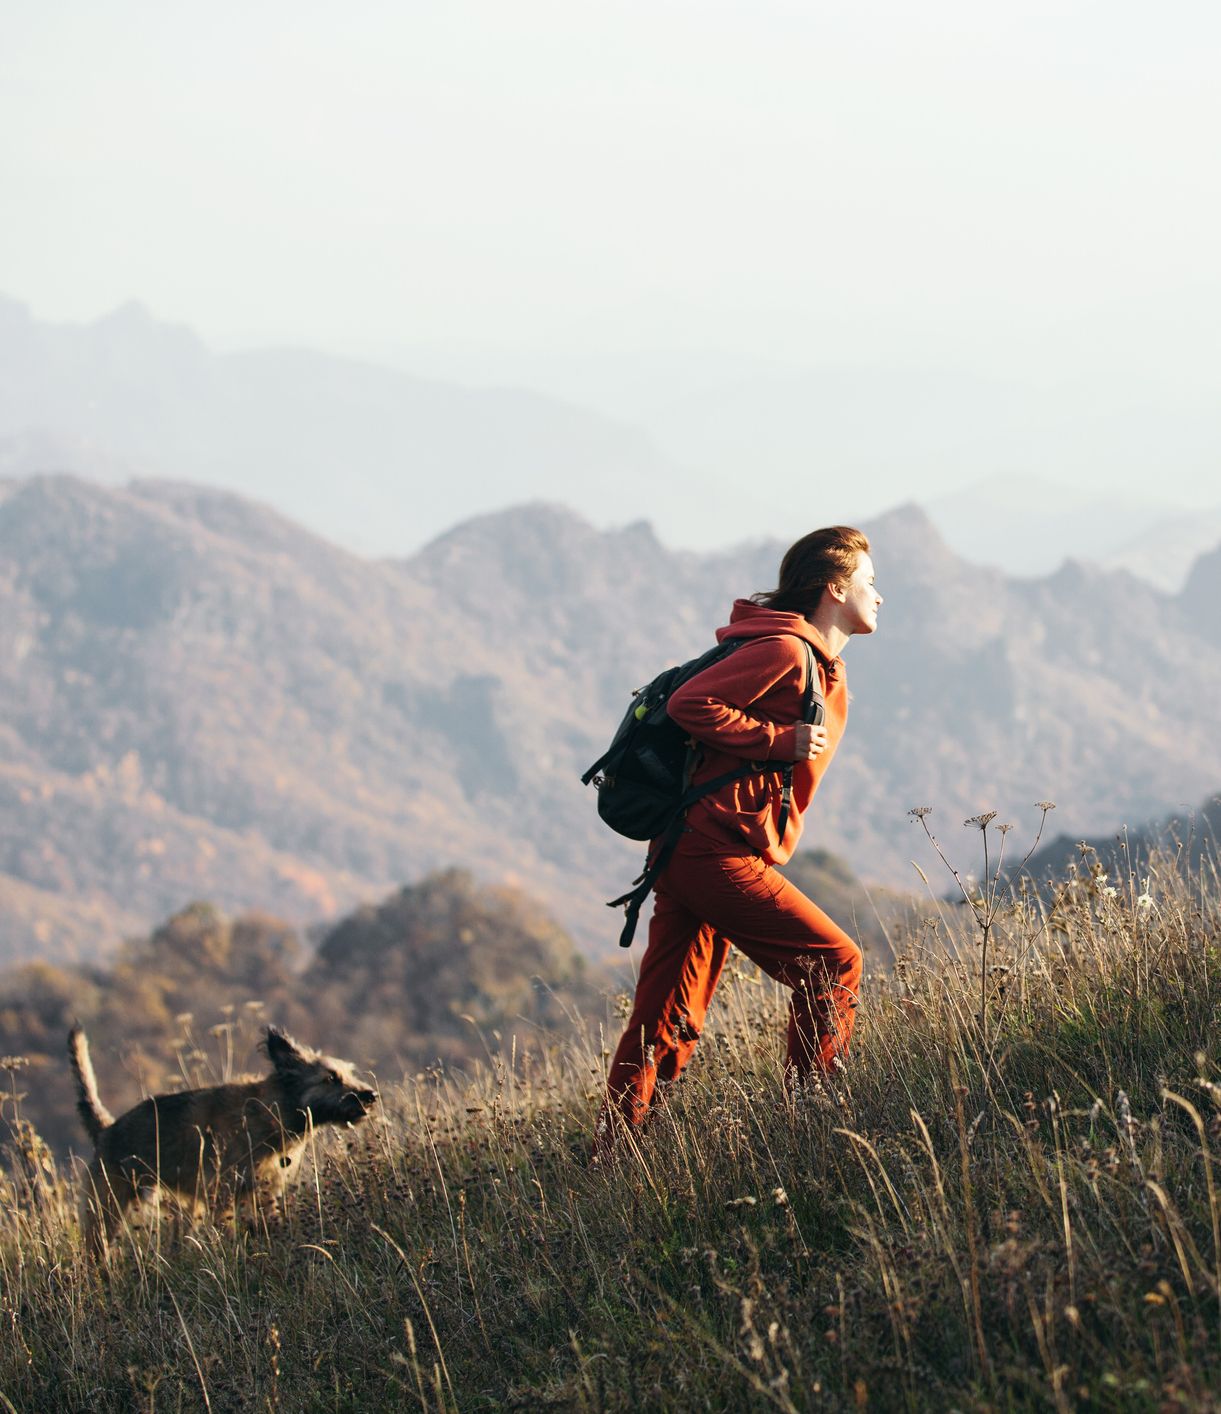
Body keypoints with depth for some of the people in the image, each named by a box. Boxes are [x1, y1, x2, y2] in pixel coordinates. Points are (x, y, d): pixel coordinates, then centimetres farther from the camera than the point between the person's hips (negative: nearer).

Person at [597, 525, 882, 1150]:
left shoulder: (825, 671, 22)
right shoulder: (784, 650, -10)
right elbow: (690, 704, -18)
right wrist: (782, 740, -16)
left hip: (688, 857, 10)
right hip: (718, 855, -10)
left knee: (665, 1028, 6)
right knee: (833, 963, -5)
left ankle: (608, 1156, 5)